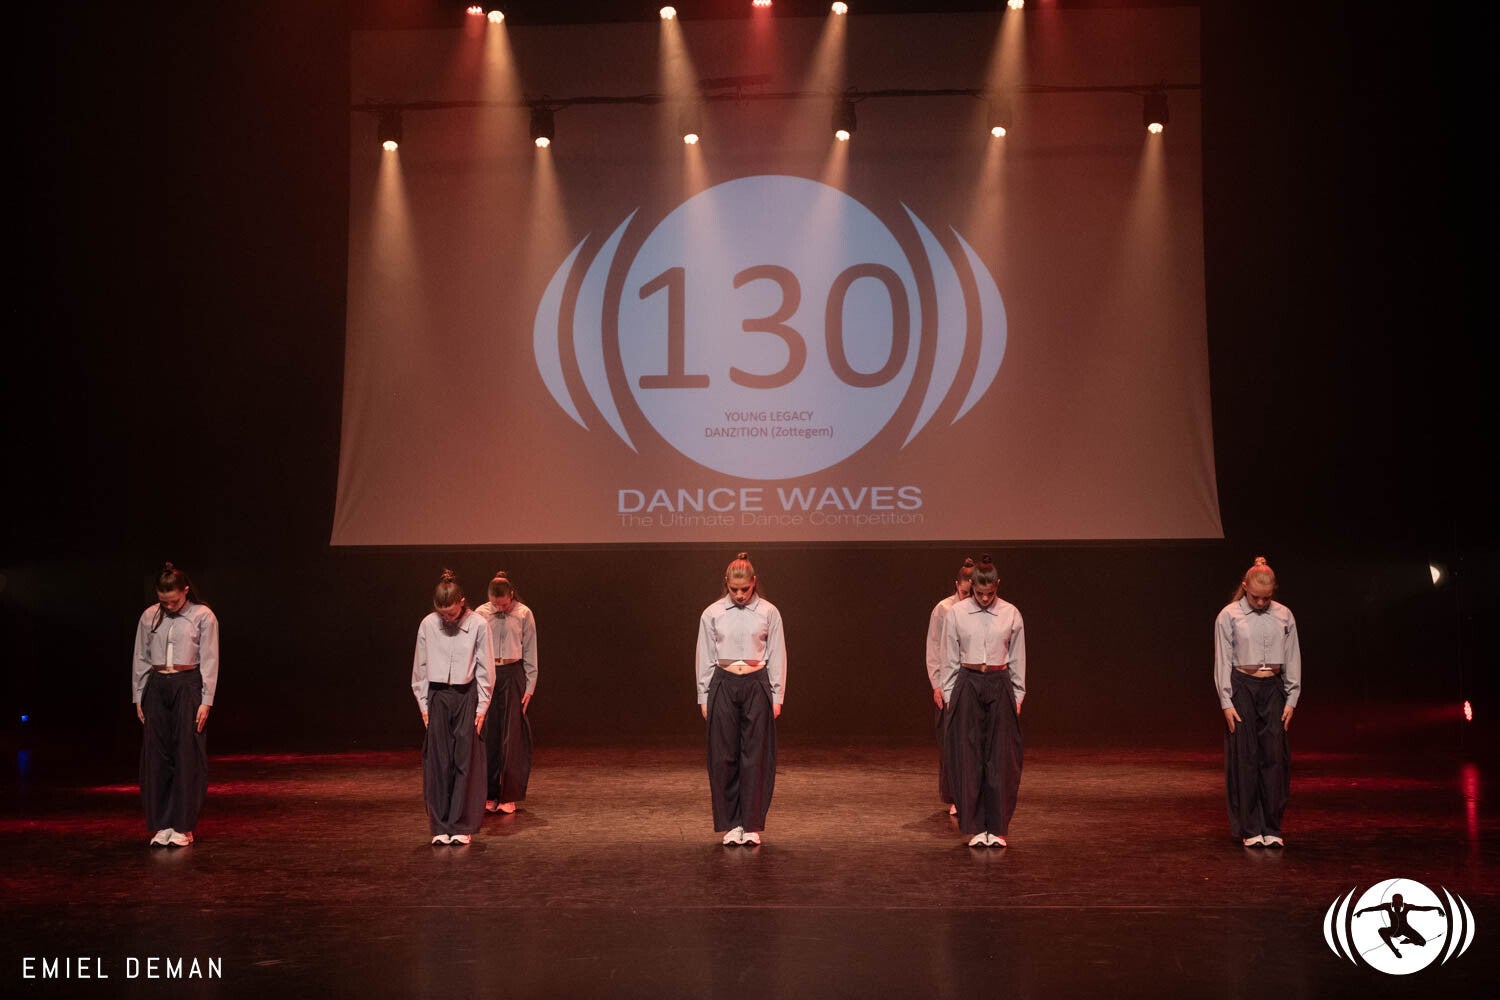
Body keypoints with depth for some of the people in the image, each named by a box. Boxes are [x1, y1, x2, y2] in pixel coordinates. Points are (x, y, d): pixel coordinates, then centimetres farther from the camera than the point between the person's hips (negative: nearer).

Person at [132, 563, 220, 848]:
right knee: (156, 755, 3)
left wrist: (206, 701, -8)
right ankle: (161, 825, 10)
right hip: (156, 687, 3)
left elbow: (209, 661, -4)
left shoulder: (203, 616, -3)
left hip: (188, 687, -3)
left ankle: (183, 826, 6)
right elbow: (141, 659, 11)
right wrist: (138, 697, 7)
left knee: (187, 756, -2)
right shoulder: (149, 617, 6)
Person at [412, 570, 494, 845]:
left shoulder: (478, 625, -7)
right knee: (437, 762, 2)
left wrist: (481, 707, -4)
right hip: (437, 697, 2)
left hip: (467, 696, -2)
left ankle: (462, 826, 8)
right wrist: (423, 705, 3)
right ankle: (440, 827, 9)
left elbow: (485, 670, -2)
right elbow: (420, 668, 6)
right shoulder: (428, 625, -1)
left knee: (466, 761, 0)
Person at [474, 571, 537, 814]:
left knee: (512, 736, -1)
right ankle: (489, 795, 12)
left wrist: (530, 686, -1)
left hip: (513, 675, -1)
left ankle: (508, 796, 7)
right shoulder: (481, 614, 1)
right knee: (488, 735, 3)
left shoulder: (524, 614, -1)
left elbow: (530, 652, 2)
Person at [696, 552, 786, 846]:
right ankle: (731, 824, 12)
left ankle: (752, 825, 8)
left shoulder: (768, 612, 1)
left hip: (757, 686, -1)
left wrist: (776, 697, 0)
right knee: (724, 756, 2)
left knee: (755, 756, 0)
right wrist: (704, 697, 4)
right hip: (723, 686, 1)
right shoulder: (712, 614, 3)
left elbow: (777, 656, 3)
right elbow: (705, 658, 6)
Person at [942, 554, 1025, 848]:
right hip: (967, 686, 0)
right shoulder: (956, 613, -1)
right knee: (968, 757, 1)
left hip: (1000, 686, 0)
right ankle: (974, 828, 9)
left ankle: (997, 828, 10)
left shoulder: (1011, 614, 0)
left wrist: (1018, 696, 4)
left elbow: (1018, 659, 6)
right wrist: (949, 695, 1)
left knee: (1001, 757, 1)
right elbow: (951, 658, 3)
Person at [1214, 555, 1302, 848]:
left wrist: (1291, 700, 3)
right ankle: (1250, 830, 8)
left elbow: (1293, 659, 9)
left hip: (1273, 689, 3)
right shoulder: (1229, 616, -2)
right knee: (1245, 758, -1)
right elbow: (1222, 661, -2)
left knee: (1275, 758, -1)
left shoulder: (1284, 615, 7)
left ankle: (1271, 828, 8)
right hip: (1242, 688, -2)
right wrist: (1226, 703, -8)